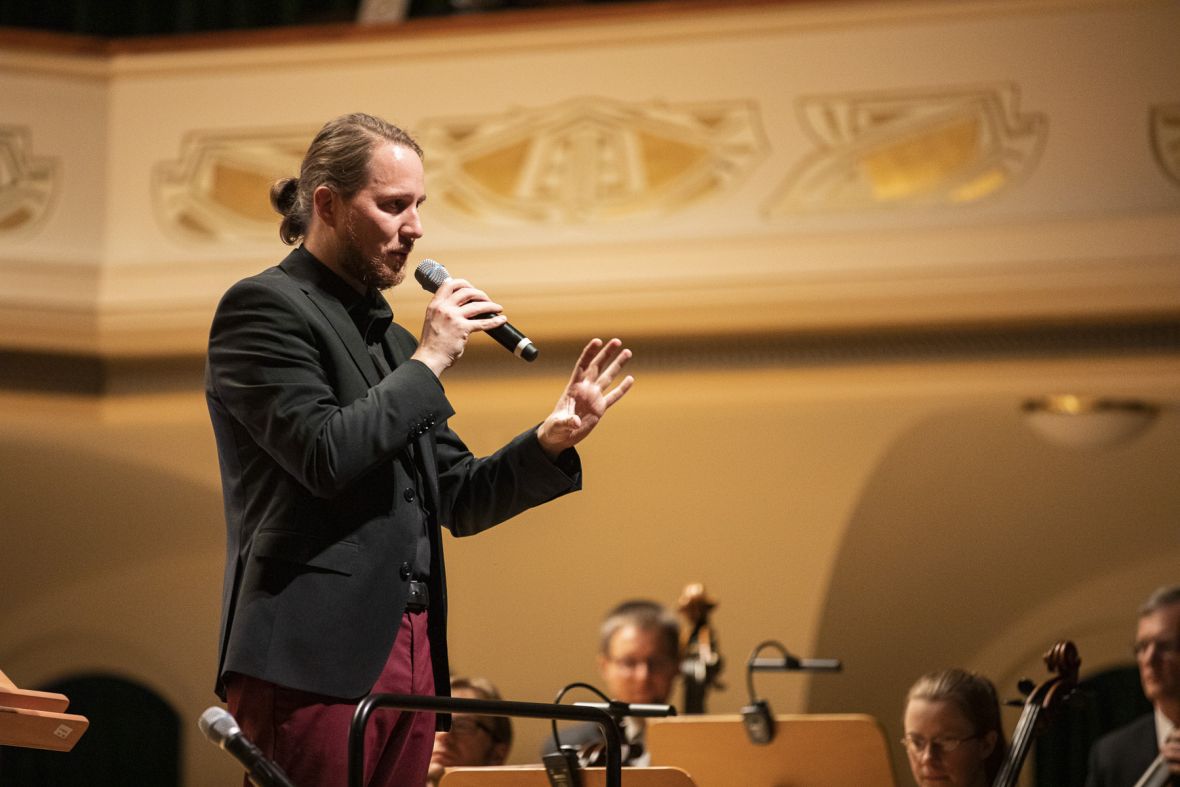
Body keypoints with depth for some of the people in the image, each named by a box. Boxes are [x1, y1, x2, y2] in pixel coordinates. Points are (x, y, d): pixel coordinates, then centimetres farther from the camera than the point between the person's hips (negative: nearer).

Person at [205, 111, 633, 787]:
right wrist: (429, 361, -7)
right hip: (316, 657, -8)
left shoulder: (393, 341, 21)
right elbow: (326, 456, -16)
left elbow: (460, 503, 20)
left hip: (411, 657, 8)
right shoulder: (264, 308, -3)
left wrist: (552, 439, 4)